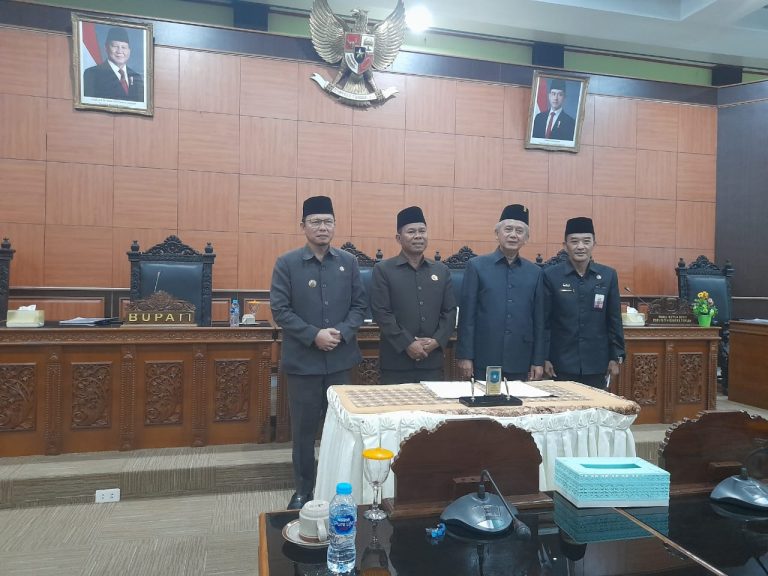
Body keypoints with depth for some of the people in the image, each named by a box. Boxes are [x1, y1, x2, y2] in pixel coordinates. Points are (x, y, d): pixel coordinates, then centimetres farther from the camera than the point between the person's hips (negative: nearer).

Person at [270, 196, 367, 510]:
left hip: (341, 358, 2)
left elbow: (359, 305, 5)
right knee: (304, 428, 9)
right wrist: (314, 335, -16)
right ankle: (303, 490, 25)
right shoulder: (287, 263, -2)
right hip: (303, 359, -2)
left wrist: (341, 332, -13)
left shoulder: (348, 262, 5)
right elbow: (280, 309, -7)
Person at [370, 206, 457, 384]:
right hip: (396, 361, -3)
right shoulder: (383, 270, -1)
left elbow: (450, 312, 8)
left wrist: (437, 341, -7)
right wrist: (407, 344, -14)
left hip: (432, 360, 3)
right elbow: (381, 313, -8)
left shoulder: (442, 270, 11)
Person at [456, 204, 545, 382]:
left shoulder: (535, 272, 8)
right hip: (484, 360, -2)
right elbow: (467, 315, -3)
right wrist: (464, 356, -7)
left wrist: (538, 361, 6)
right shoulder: (476, 266, -1)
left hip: (521, 363, 3)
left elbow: (539, 320, 9)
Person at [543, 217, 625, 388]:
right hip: (562, 364, -2)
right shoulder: (551, 275, -4)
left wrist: (616, 357, 5)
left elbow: (614, 320, 6)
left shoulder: (608, 275, 3)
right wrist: (544, 358, -5)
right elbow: (544, 321, -3)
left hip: (597, 364, 2)